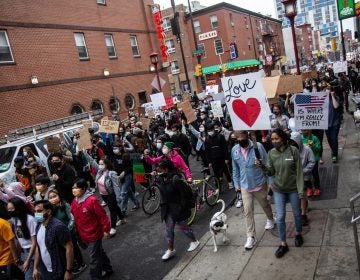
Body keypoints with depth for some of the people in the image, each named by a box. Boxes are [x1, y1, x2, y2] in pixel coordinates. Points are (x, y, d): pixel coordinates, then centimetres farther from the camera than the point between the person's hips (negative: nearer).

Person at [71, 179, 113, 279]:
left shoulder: (92, 200, -24)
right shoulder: (74, 202, -1)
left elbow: (102, 216, -19)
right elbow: (75, 218, 10)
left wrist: (106, 230, -14)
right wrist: (78, 232, 15)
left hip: (94, 233, -7)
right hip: (84, 234, 7)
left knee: (94, 257, 4)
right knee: (99, 252, 24)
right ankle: (108, 269, 43)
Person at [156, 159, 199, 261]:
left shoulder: (175, 179, -25)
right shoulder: (162, 179, -1)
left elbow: (185, 193, -22)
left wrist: (183, 206, -20)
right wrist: (164, 205, 16)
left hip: (177, 208, -7)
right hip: (168, 209, 7)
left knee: (183, 226, 10)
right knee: (168, 229, 11)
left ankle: (194, 241, 34)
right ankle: (170, 249, 25)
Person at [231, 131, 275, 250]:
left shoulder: (258, 146, -18)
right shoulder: (234, 150, -6)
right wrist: (236, 184, 8)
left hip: (260, 184, -2)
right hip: (245, 186, 2)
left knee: (265, 204, 22)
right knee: (248, 211, 2)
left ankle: (270, 219, 53)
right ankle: (251, 236, 13)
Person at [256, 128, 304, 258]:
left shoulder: (293, 150, -14)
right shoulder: (271, 153, -5)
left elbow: (299, 171, -11)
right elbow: (271, 172, -1)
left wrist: (300, 190, -12)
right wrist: (262, 166, -21)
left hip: (293, 189, -2)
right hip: (278, 190, 2)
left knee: (297, 214, 18)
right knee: (280, 217, 4)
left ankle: (298, 234, 44)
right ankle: (283, 244, 19)